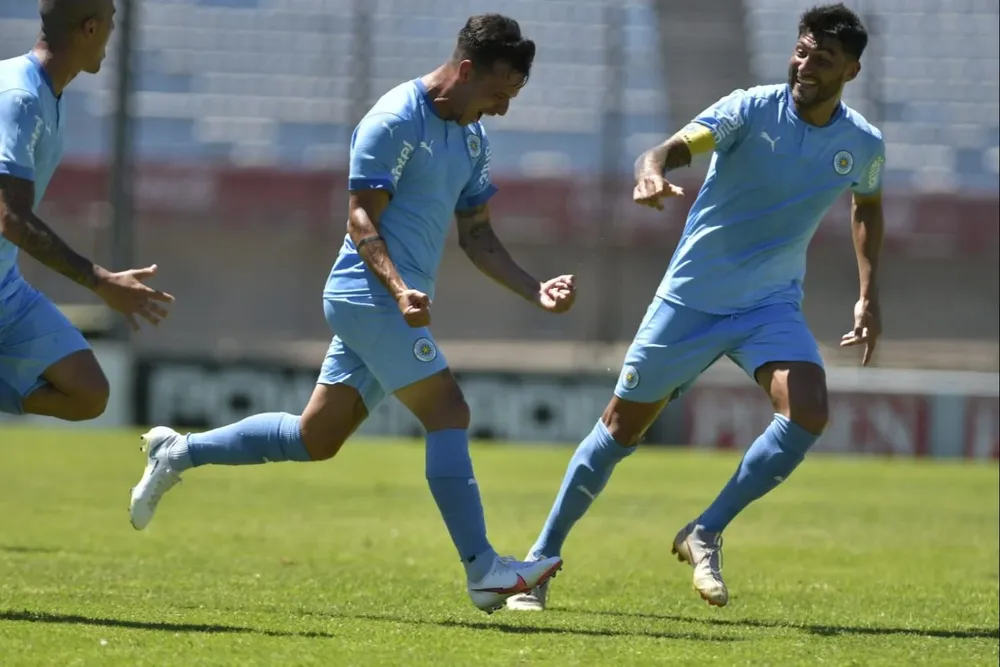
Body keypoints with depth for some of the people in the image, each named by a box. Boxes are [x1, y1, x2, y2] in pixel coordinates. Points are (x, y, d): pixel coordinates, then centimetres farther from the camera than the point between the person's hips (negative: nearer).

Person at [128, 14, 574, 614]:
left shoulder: (472, 137, 14)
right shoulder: (395, 121, -13)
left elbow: (477, 235, 18)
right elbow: (362, 216, -17)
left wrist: (536, 292, 5)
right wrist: (399, 290, -31)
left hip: (395, 305, 10)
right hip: (370, 294, -10)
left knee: (315, 439, 13)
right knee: (449, 413, -15)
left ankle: (178, 453, 25)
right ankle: (483, 571, -17)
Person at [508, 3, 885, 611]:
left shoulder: (863, 144, -2)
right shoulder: (751, 110, -14)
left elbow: (868, 207, 20)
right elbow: (676, 148, -30)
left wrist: (870, 297, 12)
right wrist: (652, 171, -55)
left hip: (772, 306, 2)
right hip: (692, 298, -2)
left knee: (808, 413, -23)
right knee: (623, 426, 4)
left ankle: (706, 535, -6)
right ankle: (542, 560, 19)